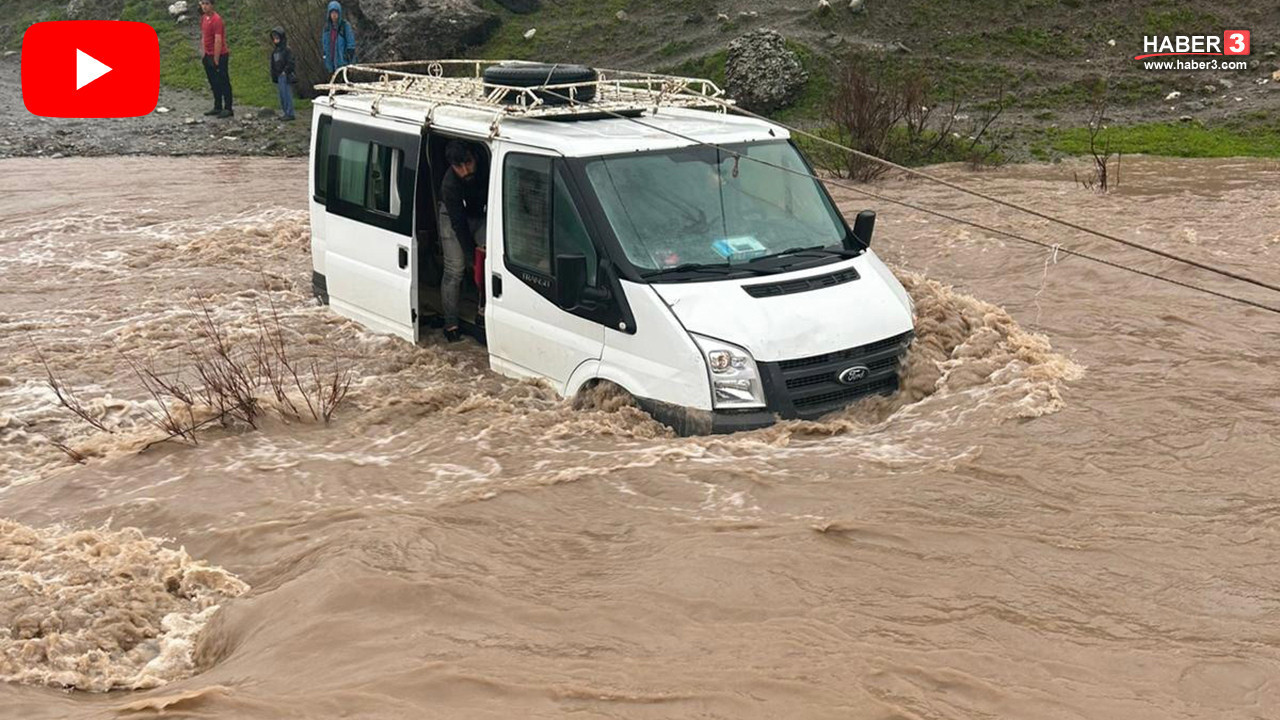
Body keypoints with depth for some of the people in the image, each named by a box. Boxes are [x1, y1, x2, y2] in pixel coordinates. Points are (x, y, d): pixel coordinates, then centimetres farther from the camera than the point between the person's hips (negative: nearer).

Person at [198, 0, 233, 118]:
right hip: (208, 55, 9)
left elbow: (218, 41, -21)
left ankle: (228, 109, 1)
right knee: (214, 83, 13)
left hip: (219, 56, -9)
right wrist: (203, 52, 11)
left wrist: (216, 60, -21)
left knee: (223, 83, -3)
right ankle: (218, 107, 20)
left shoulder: (216, 19, -18)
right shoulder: (203, 18, 9)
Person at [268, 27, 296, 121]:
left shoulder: (287, 49, -10)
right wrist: (274, 76, 15)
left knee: (287, 94, -8)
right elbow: (273, 64, 20)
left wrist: (285, 71, -16)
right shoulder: (274, 51, 15)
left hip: (286, 76, -8)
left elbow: (290, 63, -13)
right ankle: (284, 112, 16)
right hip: (279, 77, 8)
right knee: (282, 95, 11)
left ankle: (290, 113, -5)